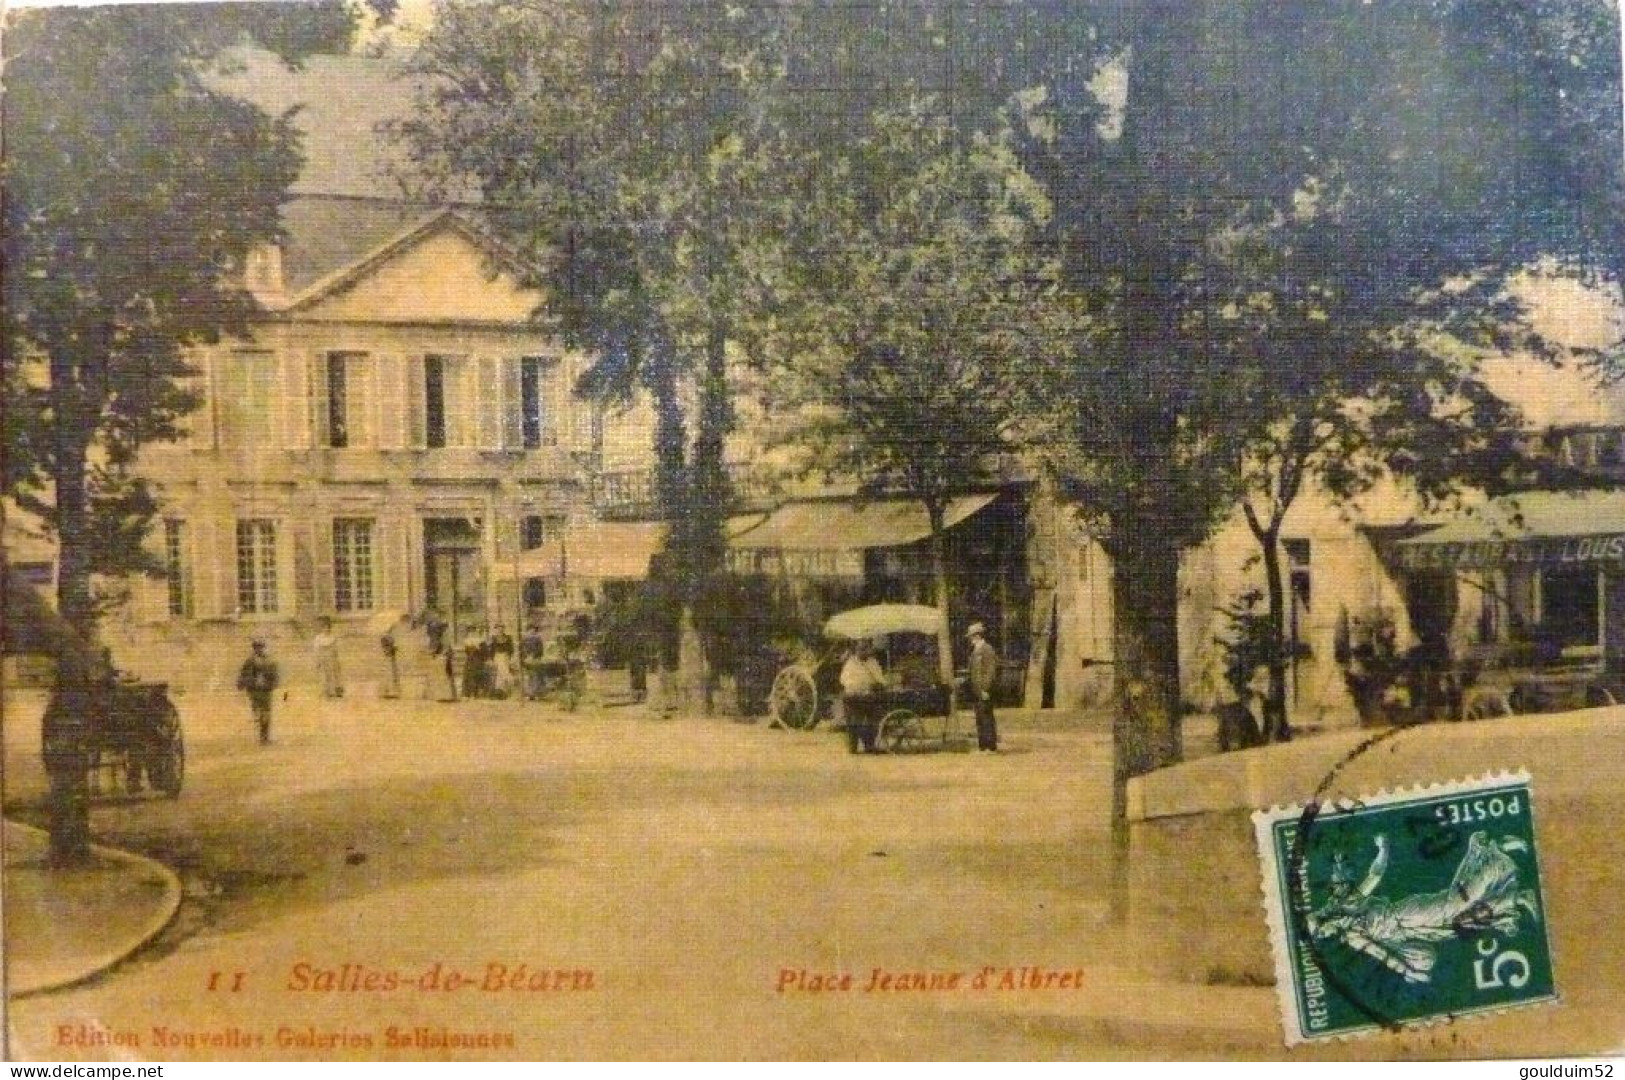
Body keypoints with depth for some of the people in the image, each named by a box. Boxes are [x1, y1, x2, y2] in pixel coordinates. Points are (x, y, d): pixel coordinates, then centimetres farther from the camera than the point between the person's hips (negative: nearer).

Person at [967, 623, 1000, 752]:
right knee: (979, 719, 11)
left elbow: (991, 671, -18)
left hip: (984, 690, -10)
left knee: (987, 718, -8)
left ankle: (992, 747, -7)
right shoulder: (975, 650, 17)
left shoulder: (987, 650, -12)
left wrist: (985, 689, -21)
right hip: (976, 691, 10)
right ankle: (982, 745, 16)